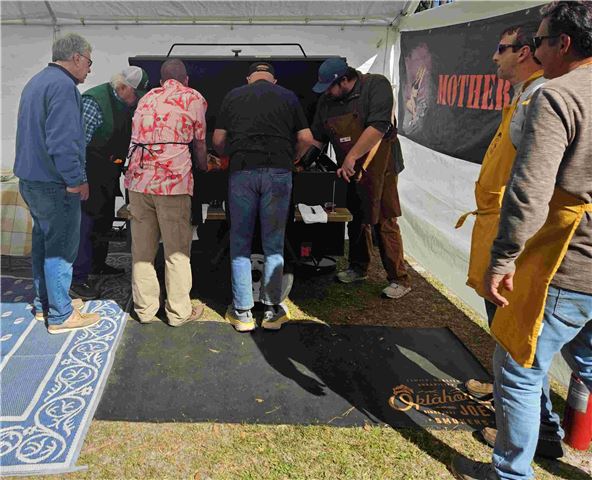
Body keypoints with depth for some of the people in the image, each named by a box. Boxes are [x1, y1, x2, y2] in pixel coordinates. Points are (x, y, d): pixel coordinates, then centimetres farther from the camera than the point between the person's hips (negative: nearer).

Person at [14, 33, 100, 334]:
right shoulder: (63, 86, -16)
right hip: (53, 184, -10)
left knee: (43, 242, 18)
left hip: (30, 179, 10)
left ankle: (44, 303, 30)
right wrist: (76, 180, -20)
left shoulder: (37, 82, 17)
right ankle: (61, 316, 6)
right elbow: (62, 140, -25)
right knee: (61, 249, -3)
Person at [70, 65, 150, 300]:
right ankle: (78, 279, 1)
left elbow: (129, 138, 19)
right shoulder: (94, 102, -19)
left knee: (105, 220, 19)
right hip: (90, 174, -9)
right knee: (86, 223, -6)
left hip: (108, 175, 9)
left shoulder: (128, 104, 6)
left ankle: (97, 263, 37)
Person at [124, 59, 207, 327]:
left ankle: (145, 308, 20)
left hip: (138, 179, 5)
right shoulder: (193, 98, 8)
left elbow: (137, 137, 23)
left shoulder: (146, 99, 22)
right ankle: (179, 312, 11)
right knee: (177, 250, 4)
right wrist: (204, 168, 26)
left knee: (142, 249, 11)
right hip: (172, 180, -5)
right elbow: (199, 144, 9)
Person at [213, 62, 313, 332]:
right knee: (274, 244, 8)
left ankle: (242, 312, 10)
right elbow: (305, 139, 8)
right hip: (278, 172, 0)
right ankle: (272, 310, 13)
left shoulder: (233, 96, 15)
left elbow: (218, 140, 10)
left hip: (242, 172, 0)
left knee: (240, 243, 8)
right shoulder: (288, 97, 14)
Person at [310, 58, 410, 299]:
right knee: (355, 219, 16)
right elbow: (317, 137, 14)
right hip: (348, 170, 6)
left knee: (384, 222, -6)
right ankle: (359, 268, 33)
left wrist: (352, 157, -27)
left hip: (378, 166, -6)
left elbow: (378, 126, -25)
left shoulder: (376, 86, -14)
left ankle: (399, 279, 4)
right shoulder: (326, 100, 5)